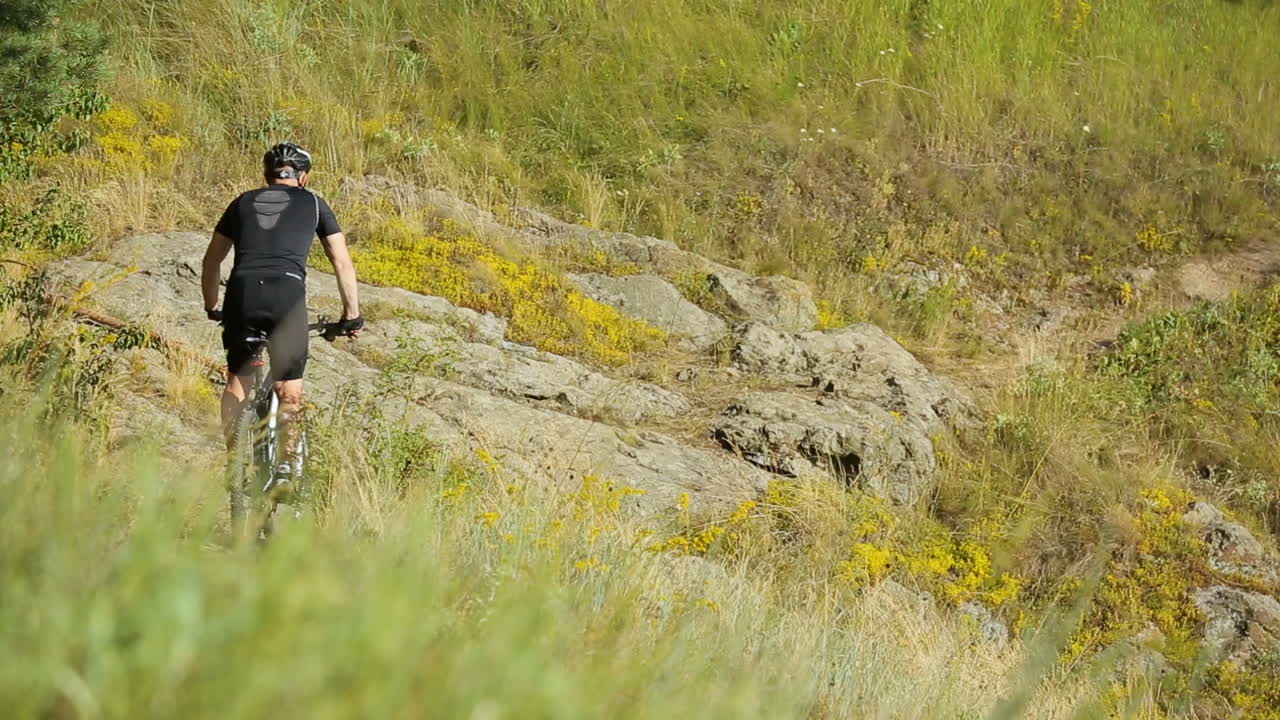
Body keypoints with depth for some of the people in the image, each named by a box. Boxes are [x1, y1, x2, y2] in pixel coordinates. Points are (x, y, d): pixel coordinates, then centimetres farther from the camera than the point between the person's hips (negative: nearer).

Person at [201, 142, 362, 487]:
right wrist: (352, 314, 26)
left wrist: (211, 306, 42)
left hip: (243, 290, 2)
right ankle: (287, 463, -6)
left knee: (238, 379, 16)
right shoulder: (312, 203, 21)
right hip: (288, 293, -2)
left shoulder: (244, 202, 25)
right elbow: (343, 262, 19)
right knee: (290, 390, 8)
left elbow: (211, 260, 30)